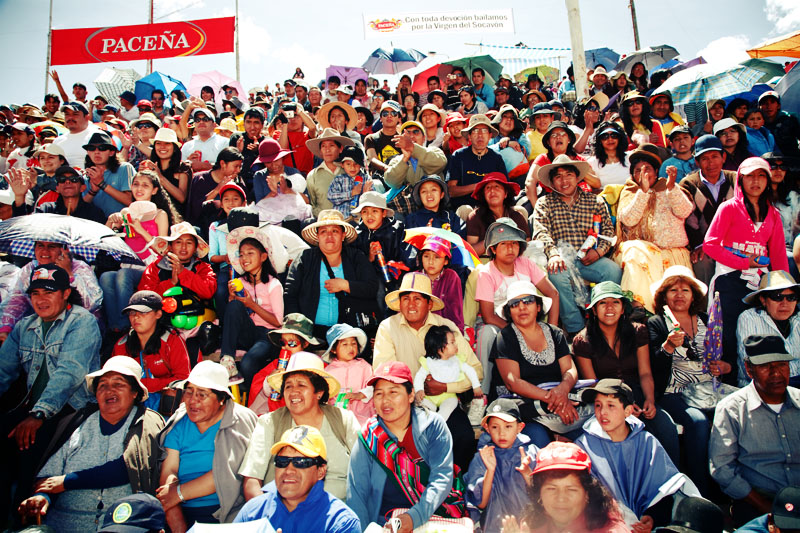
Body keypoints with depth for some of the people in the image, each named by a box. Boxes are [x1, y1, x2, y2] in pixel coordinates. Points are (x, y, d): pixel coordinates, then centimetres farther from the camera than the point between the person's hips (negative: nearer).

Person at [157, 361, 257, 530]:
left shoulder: (240, 420, -3)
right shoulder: (179, 423, 9)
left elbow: (226, 474, -12)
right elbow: (168, 472, -1)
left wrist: (179, 493, -9)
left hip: (224, 514, -4)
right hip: (182, 512, 4)